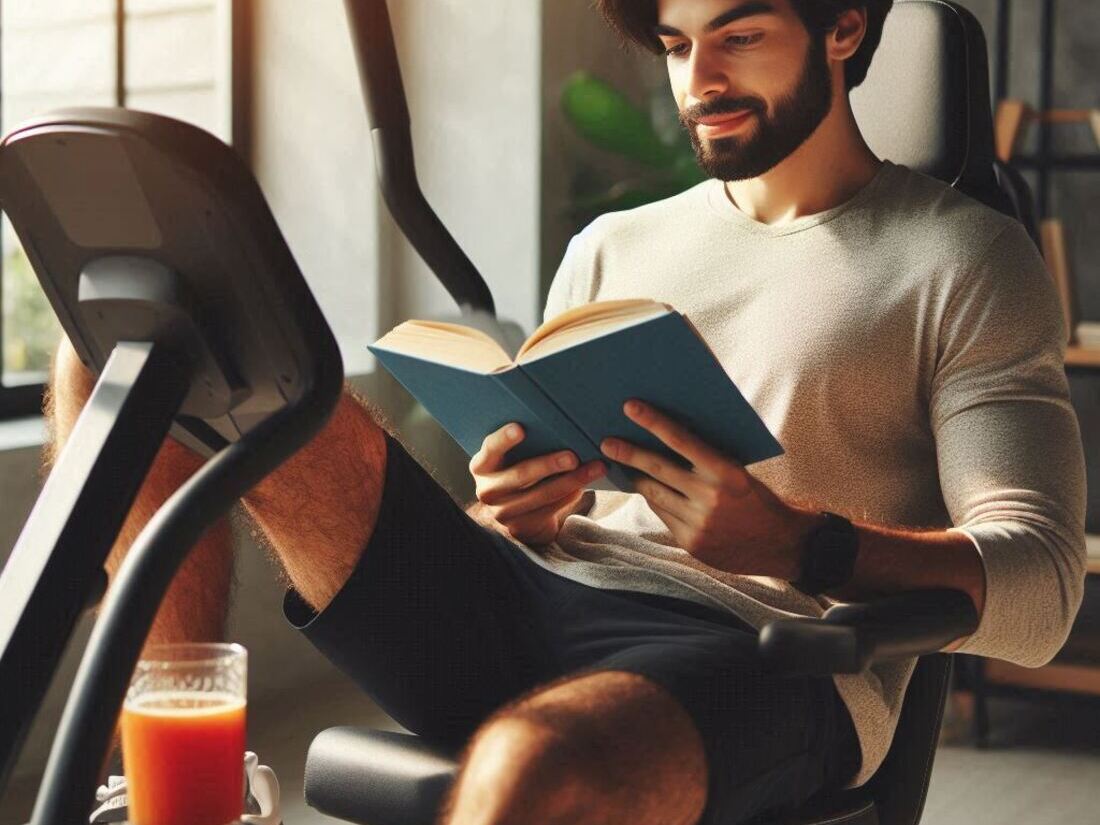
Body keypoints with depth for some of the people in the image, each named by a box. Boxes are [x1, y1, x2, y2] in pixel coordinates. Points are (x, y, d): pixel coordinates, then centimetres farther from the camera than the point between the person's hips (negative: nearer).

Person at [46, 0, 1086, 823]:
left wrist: (787, 542, -21)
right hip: (510, 609, 6)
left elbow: (1038, 592, -3)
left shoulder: (964, 258, 8)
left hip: (761, 659, -5)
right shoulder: (612, 247, 23)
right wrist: (512, 507, -4)